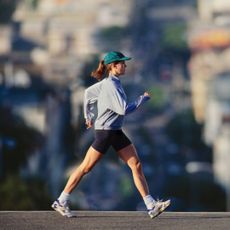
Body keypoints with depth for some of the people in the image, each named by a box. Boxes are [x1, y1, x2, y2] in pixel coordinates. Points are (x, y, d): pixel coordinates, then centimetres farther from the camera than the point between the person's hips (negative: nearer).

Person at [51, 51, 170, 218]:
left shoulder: (109, 83, 10)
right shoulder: (111, 86, -18)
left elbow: (88, 92, 22)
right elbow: (124, 109, -24)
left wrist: (88, 116, 29)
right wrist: (143, 98, -13)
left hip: (116, 133, 9)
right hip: (105, 131, -9)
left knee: (136, 165, 0)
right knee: (85, 168, 0)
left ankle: (151, 205, -3)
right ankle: (61, 202, 11)